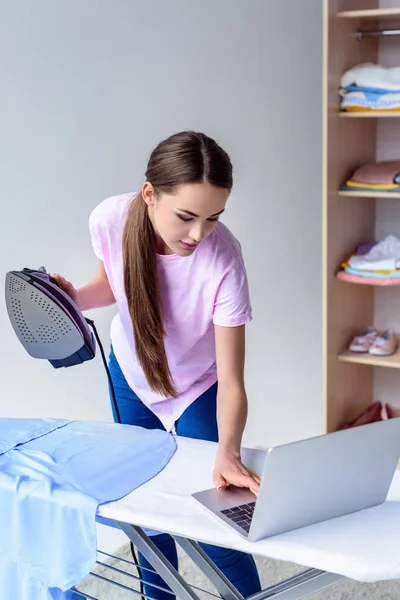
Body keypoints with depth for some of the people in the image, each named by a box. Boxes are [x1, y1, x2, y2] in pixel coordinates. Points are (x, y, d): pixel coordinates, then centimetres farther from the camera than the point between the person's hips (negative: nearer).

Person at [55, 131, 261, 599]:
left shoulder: (222, 259, -36)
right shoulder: (110, 220, -27)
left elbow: (231, 381, -34)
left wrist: (227, 455, -50)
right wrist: (75, 299, -23)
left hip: (198, 388, -3)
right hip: (131, 375, 3)